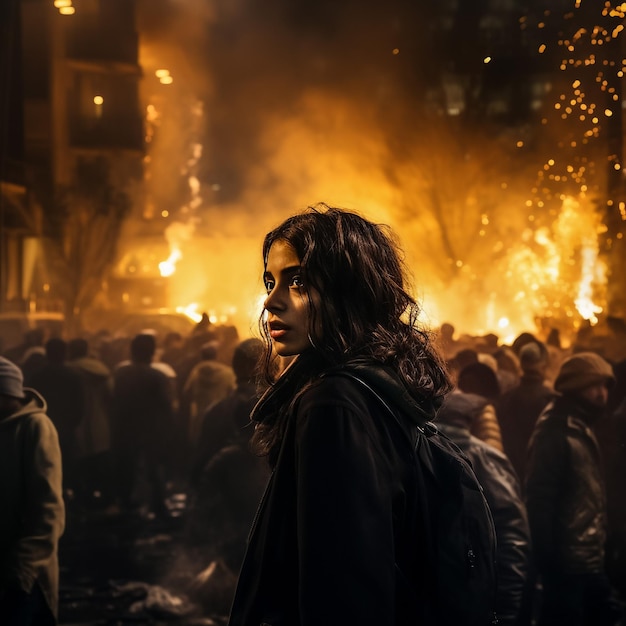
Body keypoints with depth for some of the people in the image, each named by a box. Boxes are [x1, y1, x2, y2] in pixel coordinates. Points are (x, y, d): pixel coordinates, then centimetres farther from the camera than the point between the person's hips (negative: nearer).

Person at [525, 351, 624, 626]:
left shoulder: (582, 430, 14)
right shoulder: (555, 432, -15)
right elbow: (540, 501, -20)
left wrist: (598, 551, 13)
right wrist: (549, 562, -21)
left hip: (589, 563, 9)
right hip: (567, 565, -9)